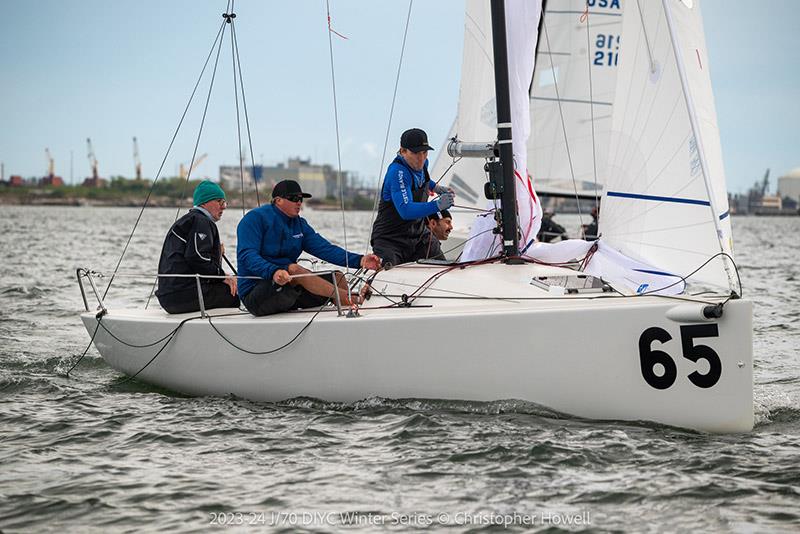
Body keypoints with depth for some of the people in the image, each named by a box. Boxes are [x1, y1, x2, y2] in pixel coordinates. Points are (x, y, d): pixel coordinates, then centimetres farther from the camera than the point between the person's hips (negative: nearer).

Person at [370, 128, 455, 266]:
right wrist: (438, 205, -43)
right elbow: (406, 210, -33)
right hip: (390, 240, -7)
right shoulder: (398, 172, -21)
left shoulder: (422, 164, 5)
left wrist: (435, 187, 14)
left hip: (417, 239, 7)